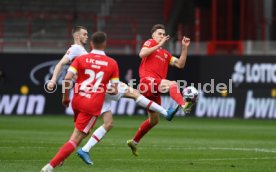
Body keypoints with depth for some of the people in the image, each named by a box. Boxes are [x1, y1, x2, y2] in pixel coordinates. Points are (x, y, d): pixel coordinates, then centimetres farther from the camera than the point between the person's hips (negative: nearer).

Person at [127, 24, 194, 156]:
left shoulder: (165, 54, 28)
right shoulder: (150, 43, 9)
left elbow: (180, 64, 21)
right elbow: (142, 54, -12)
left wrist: (184, 48, 13)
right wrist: (159, 45, -11)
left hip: (155, 90, 8)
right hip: (147, 80, -8)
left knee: (154, 120, 15)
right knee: (172, 84, -34)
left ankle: (134, 142, 30)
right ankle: (183, 105, -61)